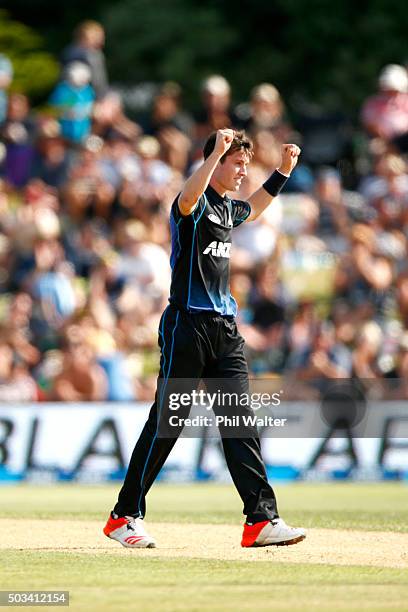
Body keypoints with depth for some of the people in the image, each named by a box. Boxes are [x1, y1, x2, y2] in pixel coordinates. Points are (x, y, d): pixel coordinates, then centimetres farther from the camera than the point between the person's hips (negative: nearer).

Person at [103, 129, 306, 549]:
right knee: (166, 423, -3)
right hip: (188, 324, -8)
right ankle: (125, 516, 7)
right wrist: (217, 151, -43)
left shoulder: (229, 208, 16)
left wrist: (283, 171, 32)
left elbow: (254, 208, 41)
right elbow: (187, 199, -35)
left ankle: (261, 519, -3)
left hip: (225, 329, 8)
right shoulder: (196, 203, -9)